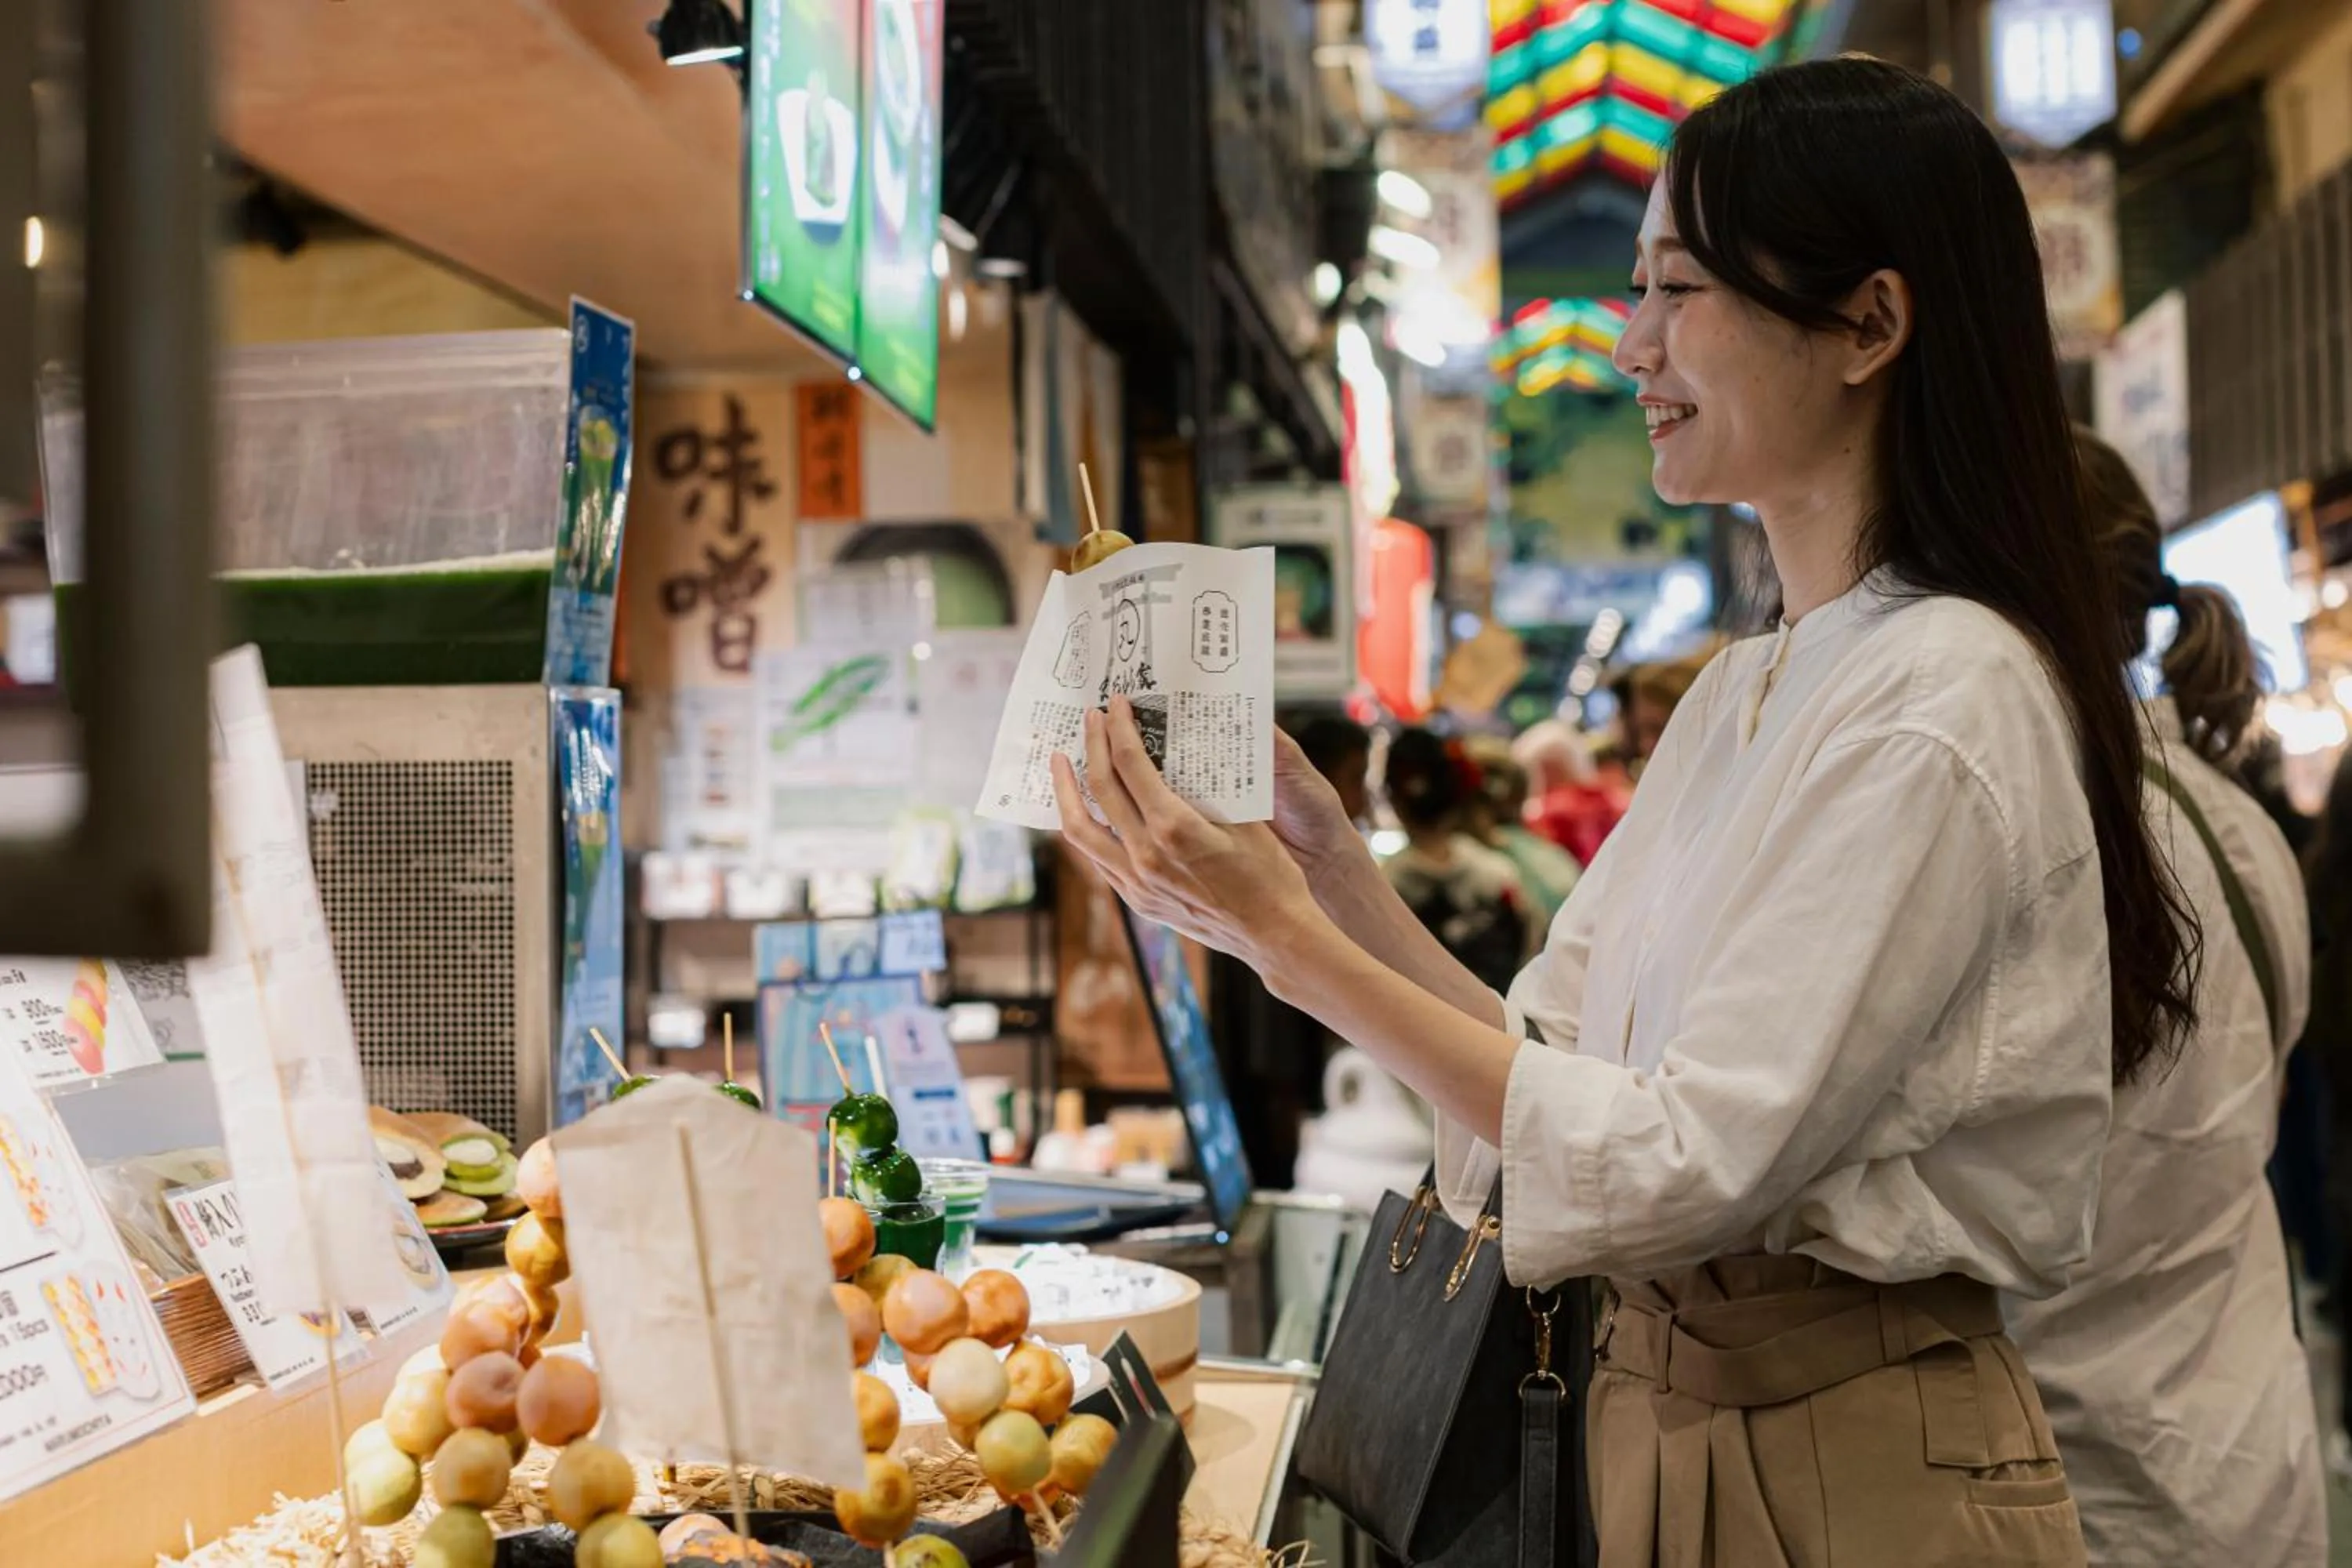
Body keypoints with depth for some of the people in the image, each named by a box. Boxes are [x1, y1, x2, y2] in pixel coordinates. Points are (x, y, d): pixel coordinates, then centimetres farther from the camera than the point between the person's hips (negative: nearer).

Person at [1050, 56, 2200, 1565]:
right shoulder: (1743, 690, 7)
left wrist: (1293, 942, -24)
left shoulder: (1943, 704, -20)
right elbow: (1551, 1056, 5)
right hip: (1672, 1421, 8)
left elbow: (1689, 1164, -24)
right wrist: (1334, 864, -8)